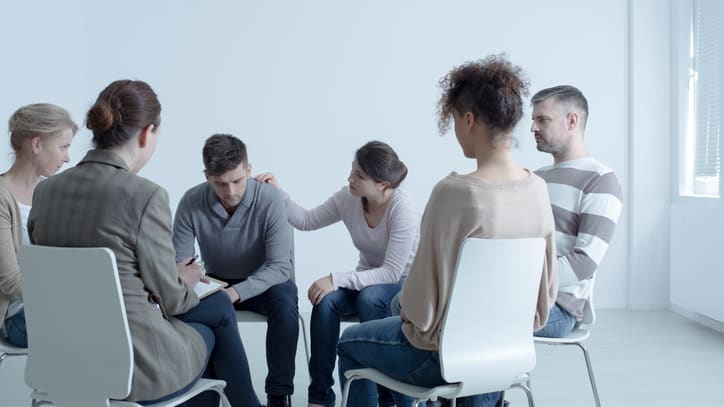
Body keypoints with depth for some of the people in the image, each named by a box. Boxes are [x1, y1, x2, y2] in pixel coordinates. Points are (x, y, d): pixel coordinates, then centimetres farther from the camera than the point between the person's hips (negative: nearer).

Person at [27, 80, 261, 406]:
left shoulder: (45, 191, -1)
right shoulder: (145, 195, -20)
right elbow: (167, 298, -11)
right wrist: (186, 282, 12)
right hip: (137, 368, -6)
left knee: (219, 306, 28)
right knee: (219, 307, 27)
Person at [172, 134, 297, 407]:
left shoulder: (269, 200, -24)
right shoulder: (191, 203, -17)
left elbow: (280, 266, -25)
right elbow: (179, 263, -12)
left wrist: (237, 292, -41)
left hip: (263, 283, -2)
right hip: (217, 282, 2)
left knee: (284, 302, -34)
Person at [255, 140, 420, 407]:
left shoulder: (402, 210, -27)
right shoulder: (348, 197, -10)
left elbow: (392, 273, -28)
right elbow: (306, 221, 2)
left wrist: (336, 279, -34)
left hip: (403, 285, -5)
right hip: (368, 280, 5)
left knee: (369, 297, -37)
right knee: (325, 301, -26)